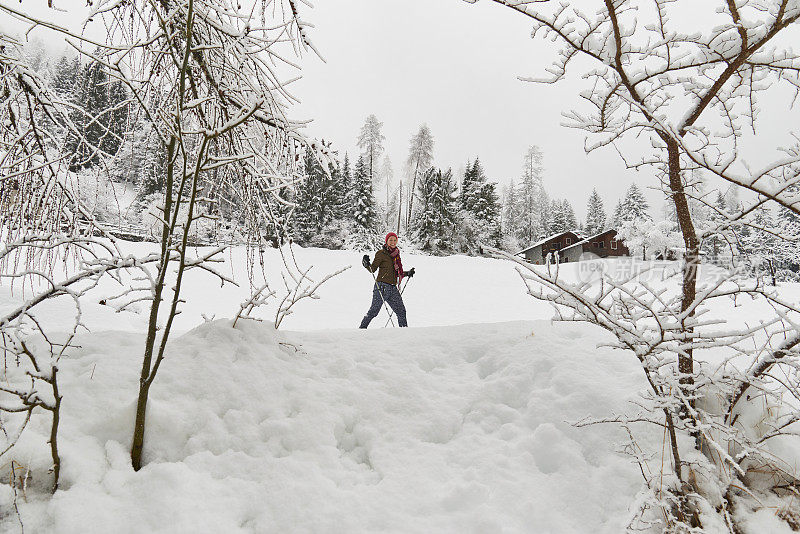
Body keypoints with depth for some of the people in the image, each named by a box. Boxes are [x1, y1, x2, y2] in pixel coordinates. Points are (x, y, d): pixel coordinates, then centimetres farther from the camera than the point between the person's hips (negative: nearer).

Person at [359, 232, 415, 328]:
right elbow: (373, 269, -8)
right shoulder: (381, 253, -2)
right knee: (374, 311, -9)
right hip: (382, 286, -6)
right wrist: (366, 264, -26)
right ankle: (362, 328, 5)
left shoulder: (396, 254, 18)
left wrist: (407, 273, 22)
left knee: (401, 311, 6)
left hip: (393, 288, 7)